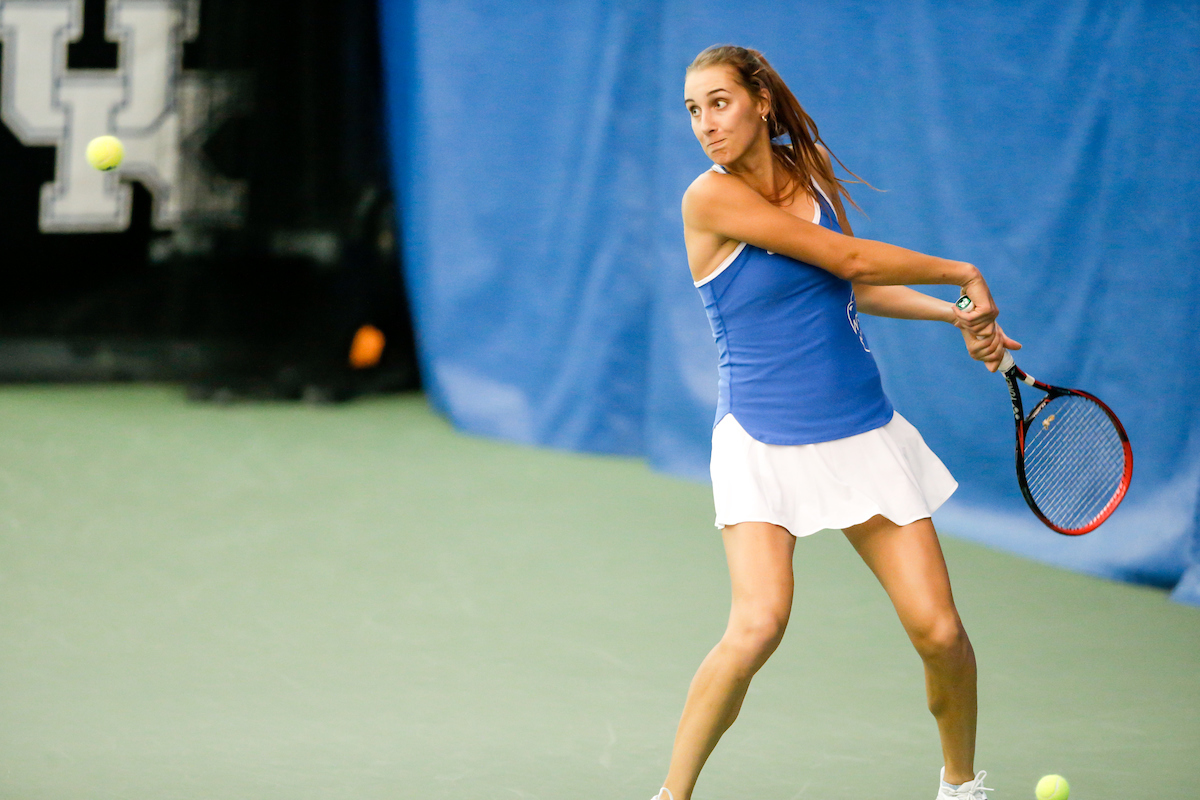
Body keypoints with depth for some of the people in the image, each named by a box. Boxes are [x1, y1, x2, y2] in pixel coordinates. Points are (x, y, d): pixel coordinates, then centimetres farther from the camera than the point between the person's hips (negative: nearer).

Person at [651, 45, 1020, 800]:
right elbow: (849, 259, -14)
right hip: (764, 445, -5)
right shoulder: (712, 198, -14)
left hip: (862, 433, 5)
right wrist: (962, 272, -4)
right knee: (758, 626, -25)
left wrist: (957, 313, 9)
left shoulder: (807, 171, 5)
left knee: (939, 631, -3)